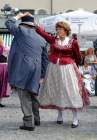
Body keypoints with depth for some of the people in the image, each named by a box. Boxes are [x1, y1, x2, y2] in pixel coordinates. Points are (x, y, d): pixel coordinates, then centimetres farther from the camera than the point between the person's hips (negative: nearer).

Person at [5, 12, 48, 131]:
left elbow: (8, 23, 12)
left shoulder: (21, 31, -1)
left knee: (24, 96, -4)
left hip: (22, 69, -6)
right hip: (35, 70, 6)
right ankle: (36, 119, 32)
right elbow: (44, 59, 17)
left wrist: (19, 16, 26)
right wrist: (41, 75, 21)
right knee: (33, 94, 20)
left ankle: (29, 122, -8)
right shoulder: (41, 39, 16)